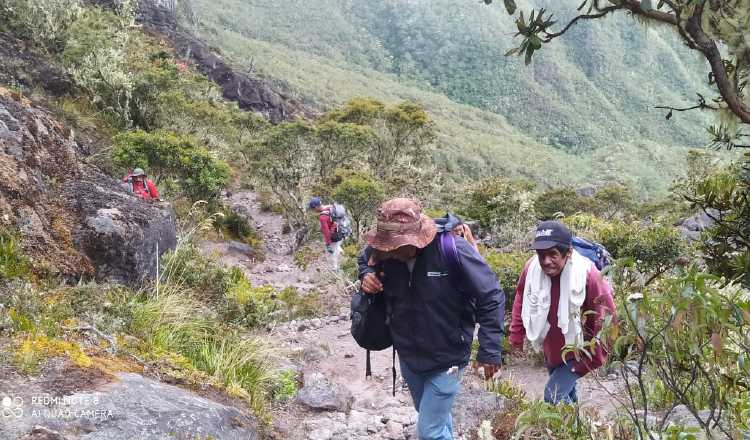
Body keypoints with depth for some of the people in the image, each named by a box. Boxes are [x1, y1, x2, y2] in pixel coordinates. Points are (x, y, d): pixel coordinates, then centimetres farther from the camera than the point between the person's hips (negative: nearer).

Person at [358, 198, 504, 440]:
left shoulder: (453, 250, -29)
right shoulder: (384, 251, -16)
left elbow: (491, 297, -21)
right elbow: (365, 260, 10)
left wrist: (490, 351, -20)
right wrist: (367, 275, -14)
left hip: (445, 359, -5)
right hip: (407, 355, 5)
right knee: (433, 415, 27)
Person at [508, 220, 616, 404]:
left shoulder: (588, 275, -30)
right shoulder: (532, 267, -18)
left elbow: (606, 318, -21)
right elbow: (521, 303, 0)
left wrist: (592, 360, -18)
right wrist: (516, 338, 1)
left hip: (577, 353, -5)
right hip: (550, 351, 5)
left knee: (553, 397, -15)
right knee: (566, 394, 24)